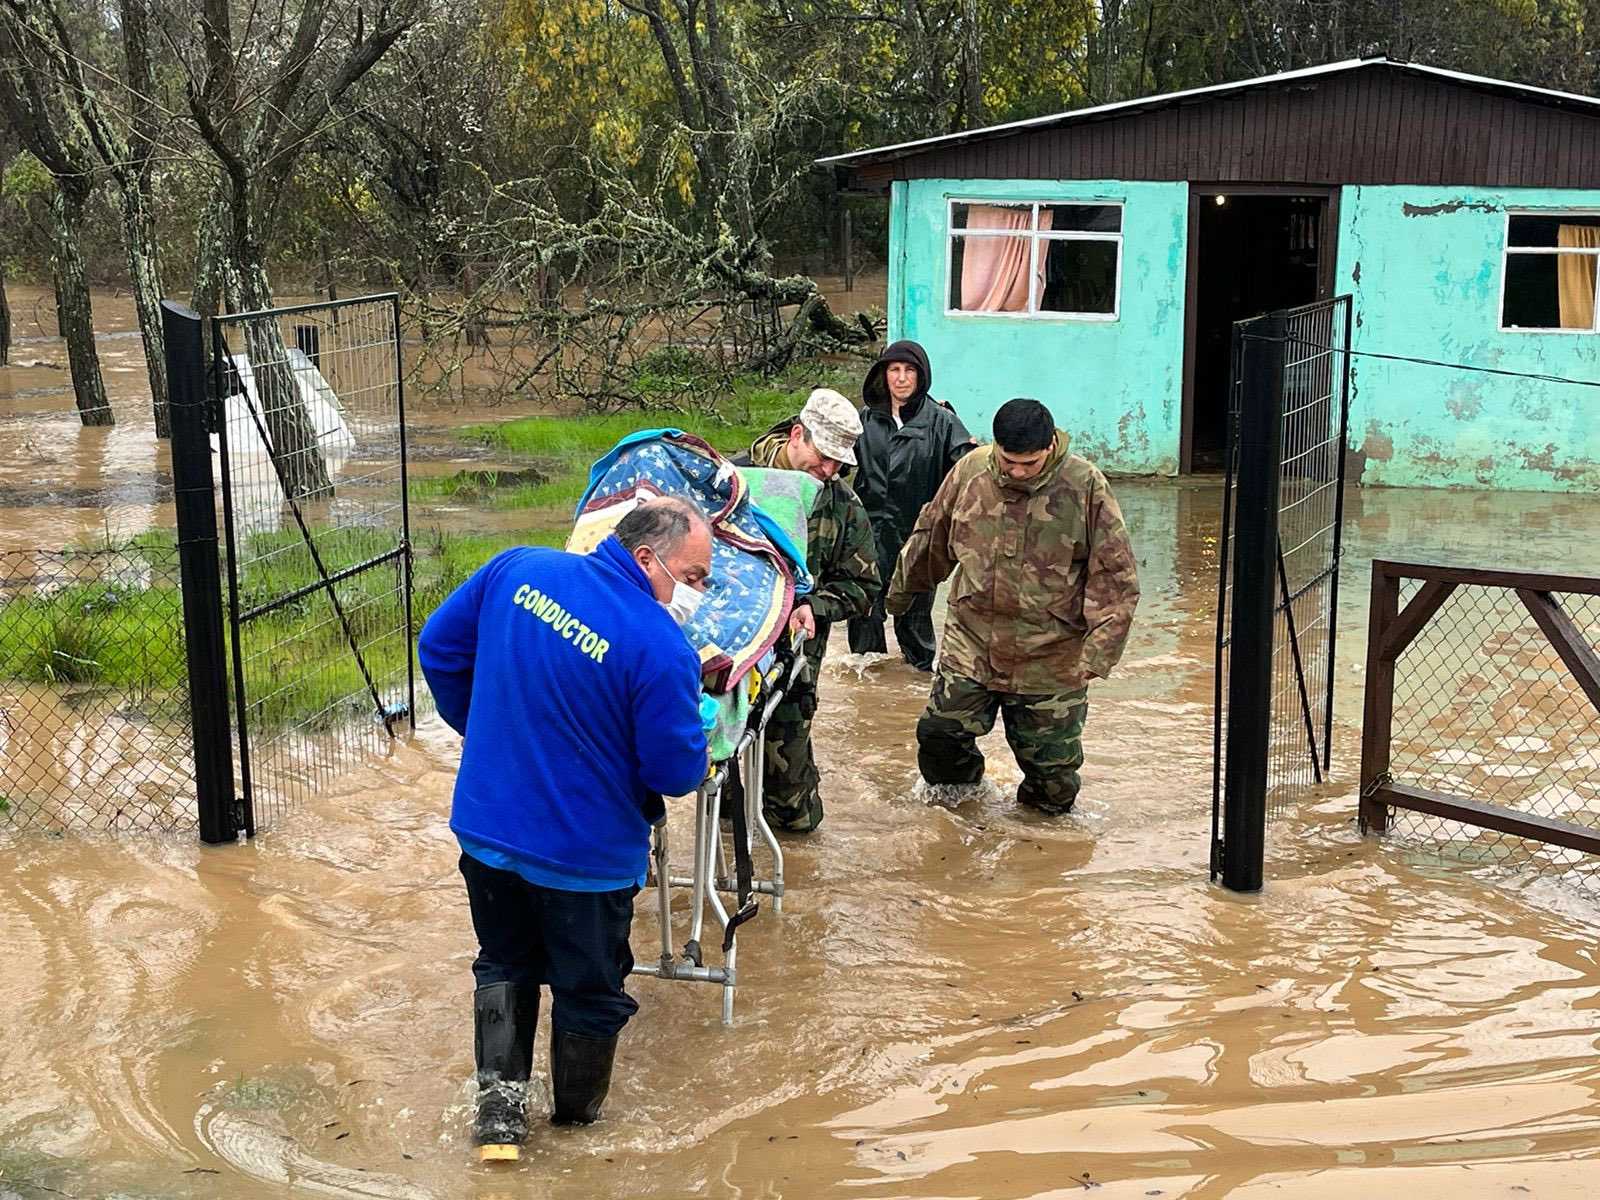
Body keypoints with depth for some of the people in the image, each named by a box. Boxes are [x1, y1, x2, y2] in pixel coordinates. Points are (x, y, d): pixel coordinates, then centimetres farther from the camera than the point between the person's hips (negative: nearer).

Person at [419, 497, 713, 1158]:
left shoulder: (516, 569, -8)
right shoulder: (662, 649, -25)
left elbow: (439, 646, 5)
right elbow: (677, 774, -18)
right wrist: (694, 729, 5)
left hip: (485, 826, 4)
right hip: (584, 855, -4)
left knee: (505, 964, 27)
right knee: (590, 989, 20)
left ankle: (499, 1101, 23)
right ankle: (577, 1114, 39)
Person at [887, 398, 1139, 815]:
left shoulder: (1086, 486, -11)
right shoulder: (970, 471, -2)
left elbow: (1116, 578, -9)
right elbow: (930, 539, 16)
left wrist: (1098, 651, -17)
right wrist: (901, 592, 26)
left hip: (1051, 660, -2)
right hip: (971, 648, 3)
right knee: (938, 735, -2)